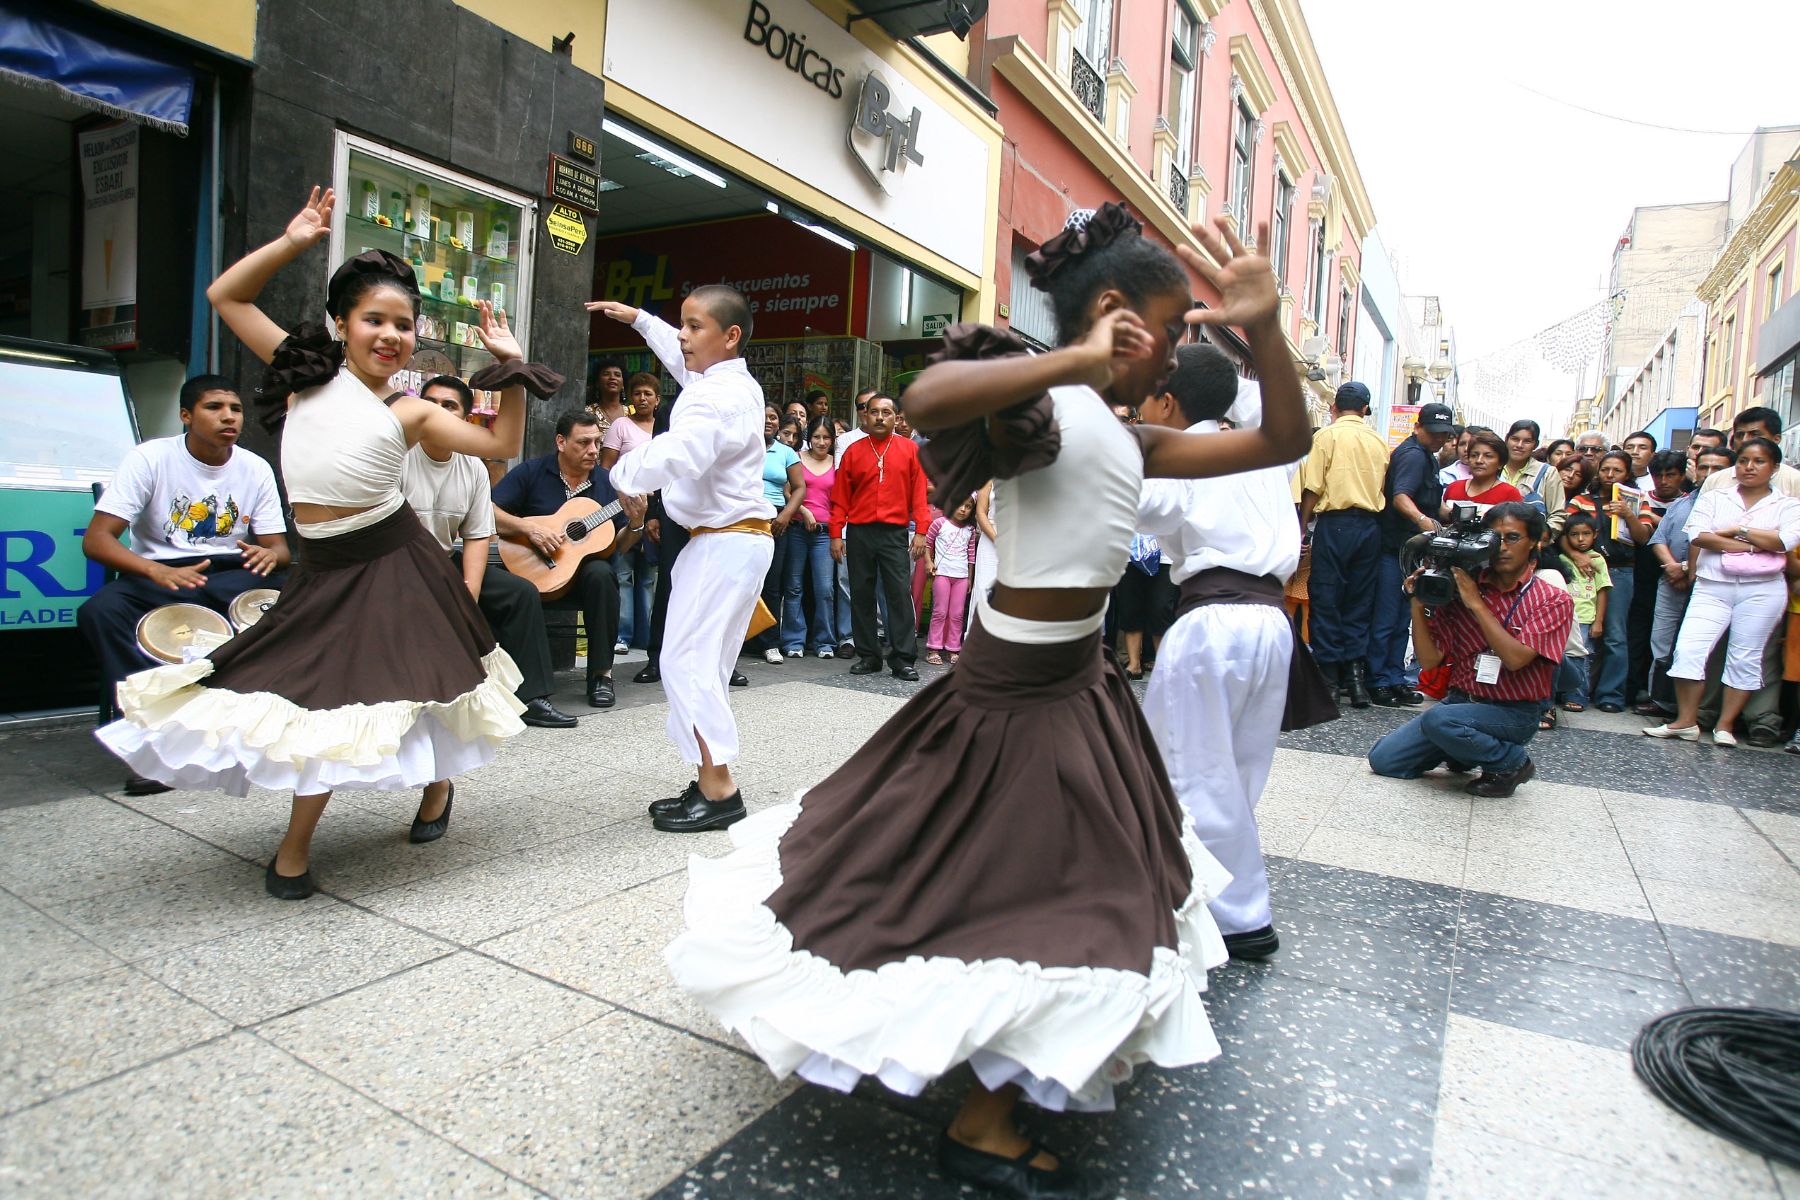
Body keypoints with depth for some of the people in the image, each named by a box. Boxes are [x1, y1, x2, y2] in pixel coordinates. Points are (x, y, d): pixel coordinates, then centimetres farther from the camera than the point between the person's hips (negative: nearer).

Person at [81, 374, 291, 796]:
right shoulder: (150, 458, -7)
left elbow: (279, 546, 4)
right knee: (99, 611, -33)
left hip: (232, 577, 2)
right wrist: (157, 571, -33)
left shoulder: (256, 468, 2)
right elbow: (95, 538, -13)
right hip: (156, 576, -2)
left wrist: (270, 555, -24)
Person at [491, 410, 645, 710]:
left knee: (601, 573, -33)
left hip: (586, 568, 2)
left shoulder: (606, 482, 7)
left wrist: (635, 525, -11)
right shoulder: (531, 472, 0)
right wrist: (530, 528, -22)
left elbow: (618, 547, 9)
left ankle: (601, 674, -23)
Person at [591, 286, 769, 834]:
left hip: (726, 542, -11)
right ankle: (710, 782, 17)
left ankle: (719, 790, -6)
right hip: (737, 537, 11)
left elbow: (675, 457, -36)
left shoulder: (715, 399, -19)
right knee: (704, 664, 12)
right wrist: (638, 318, 43)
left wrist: (624, 469, -18)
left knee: (686, 660, -10)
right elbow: (683, 357, 36)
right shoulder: (738, 383, 14)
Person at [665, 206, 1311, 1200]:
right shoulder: (1036, 403, -18)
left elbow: (1282, 442, 10)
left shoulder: (1128, 439, 9)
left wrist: (1263, 328, -3)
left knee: (1092, 886, 23)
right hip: (1019, 693, -10)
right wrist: (1078, 361, -38)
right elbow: (928, 399, -42)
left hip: (1076, 682, 10)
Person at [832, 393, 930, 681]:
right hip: (859, 533, 2)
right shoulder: (853, 451, 8)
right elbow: (840, 497, 7)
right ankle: (868, 656, 14)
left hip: (895, 533, -2)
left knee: (901, 594, -5)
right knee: (861, 595, 5)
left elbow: (919, 493, 3)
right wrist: (836, 534, 0)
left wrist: (921, 530, -5)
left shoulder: (910, 449, 6)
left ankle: (903, 659, -1)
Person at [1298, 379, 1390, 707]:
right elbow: (1383, 487, 11)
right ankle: (1355, 671, 7)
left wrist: (1301, 527, -1)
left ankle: (1328, 672, 4)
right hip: (1370, 526, 4)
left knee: (1325, 598, 2)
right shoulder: (1379, 441, 10)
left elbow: (1312, 489, -7)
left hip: (1336, 521, -4)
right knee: (1360, 600, 9)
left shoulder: (1327, 435, -2)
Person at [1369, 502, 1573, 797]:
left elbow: (1515, 658, -23)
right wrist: (1418, 606, -16)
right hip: (1460, 701, 4)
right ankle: (1464, 749, 16)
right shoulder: (1459, 590, -1)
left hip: (1513, 713, -4)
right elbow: (1429, 661, -4)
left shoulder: (1553, 601, -6)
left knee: (1439, 719, -34)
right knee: (1382, 759, -8)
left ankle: (1510, 763, -5)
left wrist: (1476, 603, -21)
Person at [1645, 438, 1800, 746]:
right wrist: (1755, 545, -10)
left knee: (1745, 658, 3)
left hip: (1762, 590, 0)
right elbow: (1698, 535, -8)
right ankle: (1686, 721, -4)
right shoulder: (1714, 497, 9)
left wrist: (1738, 530, -6)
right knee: (1688, 649, -11)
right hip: (1712, 587, 0)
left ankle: (1725, 725, 11)